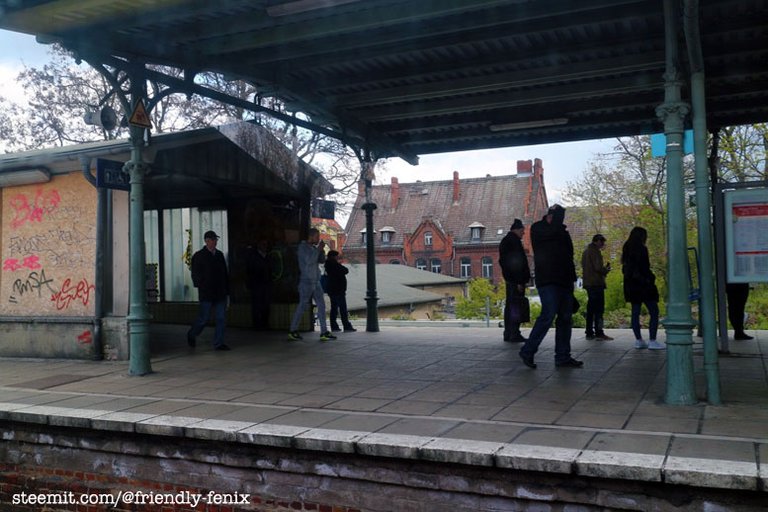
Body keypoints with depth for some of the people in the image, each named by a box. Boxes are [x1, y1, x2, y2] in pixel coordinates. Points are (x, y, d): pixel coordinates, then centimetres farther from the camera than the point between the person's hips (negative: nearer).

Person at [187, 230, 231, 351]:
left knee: (221, 319, 1)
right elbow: (196, 275, -5)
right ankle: (191, 335, 28)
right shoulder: (198, 256, -2)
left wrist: (227, 293, 14)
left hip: (220, 294, 5)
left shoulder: (220, 255, 13)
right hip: (206, 295, -5)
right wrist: (202, 287, -14)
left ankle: (218, 343, 7)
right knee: (203, 318, 2)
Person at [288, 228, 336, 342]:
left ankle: (324, 332, 3)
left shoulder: (313, 247, 14)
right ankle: (293, 331, 10)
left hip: (316, 281, 8)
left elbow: (322, 260, 12)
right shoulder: (303, 247, -8)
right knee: (302, 306, -2)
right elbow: (309, 260, -22)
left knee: (321, 305, 2)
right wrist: (319, 249, -17)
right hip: (306, 281, -8)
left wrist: (322, 249, -2)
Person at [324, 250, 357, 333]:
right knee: (343, 309, -7)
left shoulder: (328, 265, 13)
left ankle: (334, 327, 10)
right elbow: (346, 271, -11)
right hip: (338, 290, -10)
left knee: (334, 308, 10)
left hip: (331, 290, 10)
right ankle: (347, 327, -6)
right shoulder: (335, 265, -15)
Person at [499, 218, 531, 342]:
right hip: (516, 280, -10)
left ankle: (508, 334, 16)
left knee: (509, 305, 12)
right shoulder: (514, 241, -13)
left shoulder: (505, 241, 18)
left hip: (509, 279, 10)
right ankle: (514, 334, -8)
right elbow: (519, 263, -19)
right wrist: (520, 281, -21)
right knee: (516, 306, -8)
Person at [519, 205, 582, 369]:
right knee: (548, 315, -16)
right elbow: (552, 231, -22)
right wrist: (557, 211, -8)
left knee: (565, 318, 6)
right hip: (547, 281, -7)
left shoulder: (562, 231, 19)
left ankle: (563, 356, 12)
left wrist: (572, 277, 15)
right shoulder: (538, 229, -1)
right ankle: (527, 351, -6)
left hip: (564, 281, 7)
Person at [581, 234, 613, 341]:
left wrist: (604, 269, 18)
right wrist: (606, 269, 2)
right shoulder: (595, 251, -10)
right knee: (599, 309, -8)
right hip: (596, 283, -9)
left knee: (591, 309, 11)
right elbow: (598, 267, -18)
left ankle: (589, 333, 12)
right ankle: (599, 333, -11)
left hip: (588, 283, 9)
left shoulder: (586, 251, 19)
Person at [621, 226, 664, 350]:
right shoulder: (641, 249, -12)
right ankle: (652, 341, -9)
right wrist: (651, 278, -3)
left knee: (635, 312, 9)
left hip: (630, 285, 8)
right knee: (654, 312, -3)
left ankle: (638, 340, 10)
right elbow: (644, 269, -16)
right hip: (642, 285, -8)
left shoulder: (627, 249, 12)